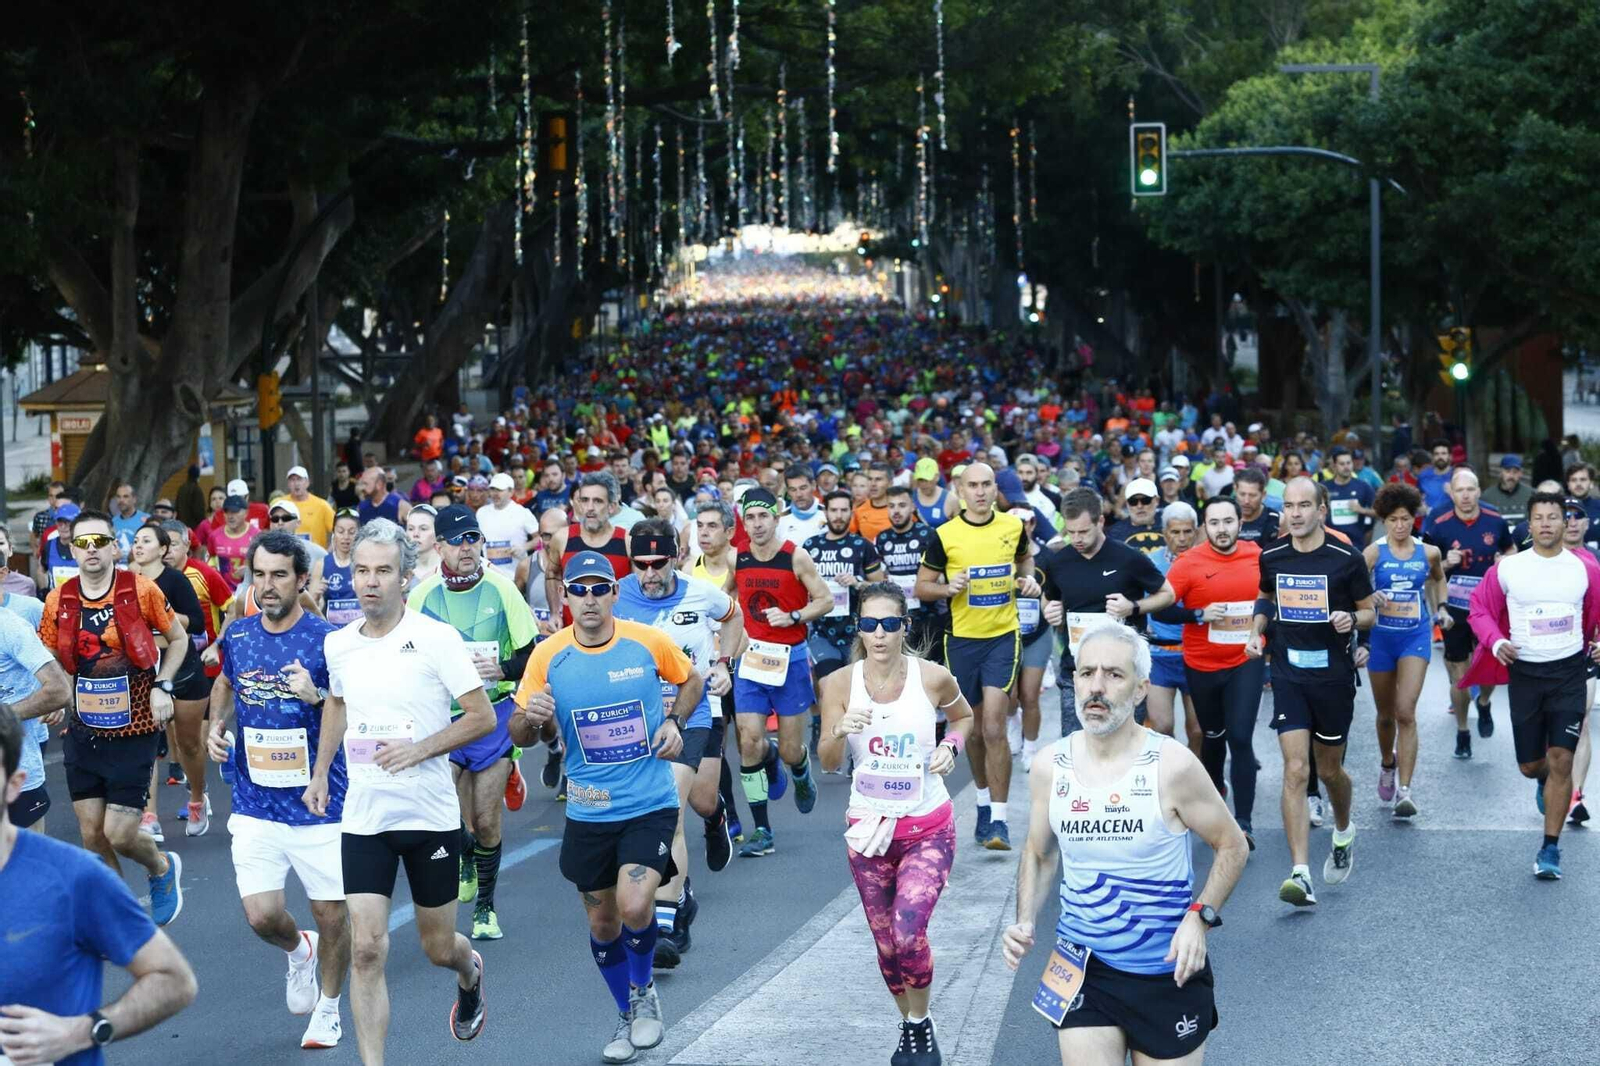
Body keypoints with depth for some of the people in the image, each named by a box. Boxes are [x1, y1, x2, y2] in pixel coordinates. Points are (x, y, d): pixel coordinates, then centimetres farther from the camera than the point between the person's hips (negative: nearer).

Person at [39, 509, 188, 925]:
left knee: (119, 834, -6)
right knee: (92, 834, 7)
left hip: (134, 731, -3)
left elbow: (179, 639, 4)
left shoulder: (141, 590, -10)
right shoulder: (59, 601, -3)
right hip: (83, 732, 4)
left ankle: (162, 868, 28)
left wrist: (162, 686, -9)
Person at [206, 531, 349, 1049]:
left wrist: (317, 697, -27)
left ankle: (327, 1008, 30)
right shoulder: (238, 637, 2)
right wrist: (217, 724, 6)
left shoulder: (327, 641, -12)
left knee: (331, 915, 6)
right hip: (256, 807, 3)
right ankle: (299, 950, 29)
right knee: (262, 916, -6)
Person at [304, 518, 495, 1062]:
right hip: (363, 818, 3)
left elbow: (483, 717, -9)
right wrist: (320, 773, 17)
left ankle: (470, 973, 48)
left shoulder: (436, 638, -11)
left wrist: (419, 749, -20)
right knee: (366, 950, -10)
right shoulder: (338, 644, 2)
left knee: (438, 948, 12)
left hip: (431, 813, -2)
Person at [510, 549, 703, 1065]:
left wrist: (673, 722, -4)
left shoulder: (649, 642, -7)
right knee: (602, 920, 10)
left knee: (634, 906, -19)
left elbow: (691, 680, 14)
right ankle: (627, 1016, 33)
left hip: (650, 803, -2)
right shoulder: (548, 656, -6)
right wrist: (530, 716, -22)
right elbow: (519, 736, 1)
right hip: (588, 811, 2)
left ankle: (643, 991, 11)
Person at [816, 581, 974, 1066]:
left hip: (928, 829, -2)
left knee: (908, 934, -19)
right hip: (869, 826, 2)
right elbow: (826, 762, -11)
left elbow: (962, 716, 11)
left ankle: (922, 1023, 6)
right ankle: (910, 1027, 35)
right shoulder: (840, 684, -9)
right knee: (887, 944, 11)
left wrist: (951, 747, -9)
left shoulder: (933, 678, -11)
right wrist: (840, 733, -32)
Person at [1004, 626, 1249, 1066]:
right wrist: (1025, 922, -4)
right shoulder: (1050, 767, -2)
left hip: (1168, 975, -2)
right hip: (1083, 970, 2)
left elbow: (1233, 846, -3)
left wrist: (1200, 917, -17)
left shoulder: (1172, 766, -14)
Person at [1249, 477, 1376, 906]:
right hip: (1288, 674, 1)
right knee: (1295, 770, -11)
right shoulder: (1271, 557, 2)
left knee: (1329, 770, 12)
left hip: (1334, 674, -1)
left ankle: (1343, 831, 46)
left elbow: (1370, 613, 1)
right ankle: (1301, 874, -15)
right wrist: (1256, 631, 3)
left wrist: (1352, 619, -20)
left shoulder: (1346, 558, -7)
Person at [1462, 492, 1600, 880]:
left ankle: (1550, 848, -1)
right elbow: (1479, 610, 4)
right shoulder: (1508, 568, -3)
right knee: (1530, 765, 8)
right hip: (1525, 673, 1)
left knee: (1561, 760, -9)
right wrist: (1496, 642, -12)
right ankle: (1544, 781, 48)